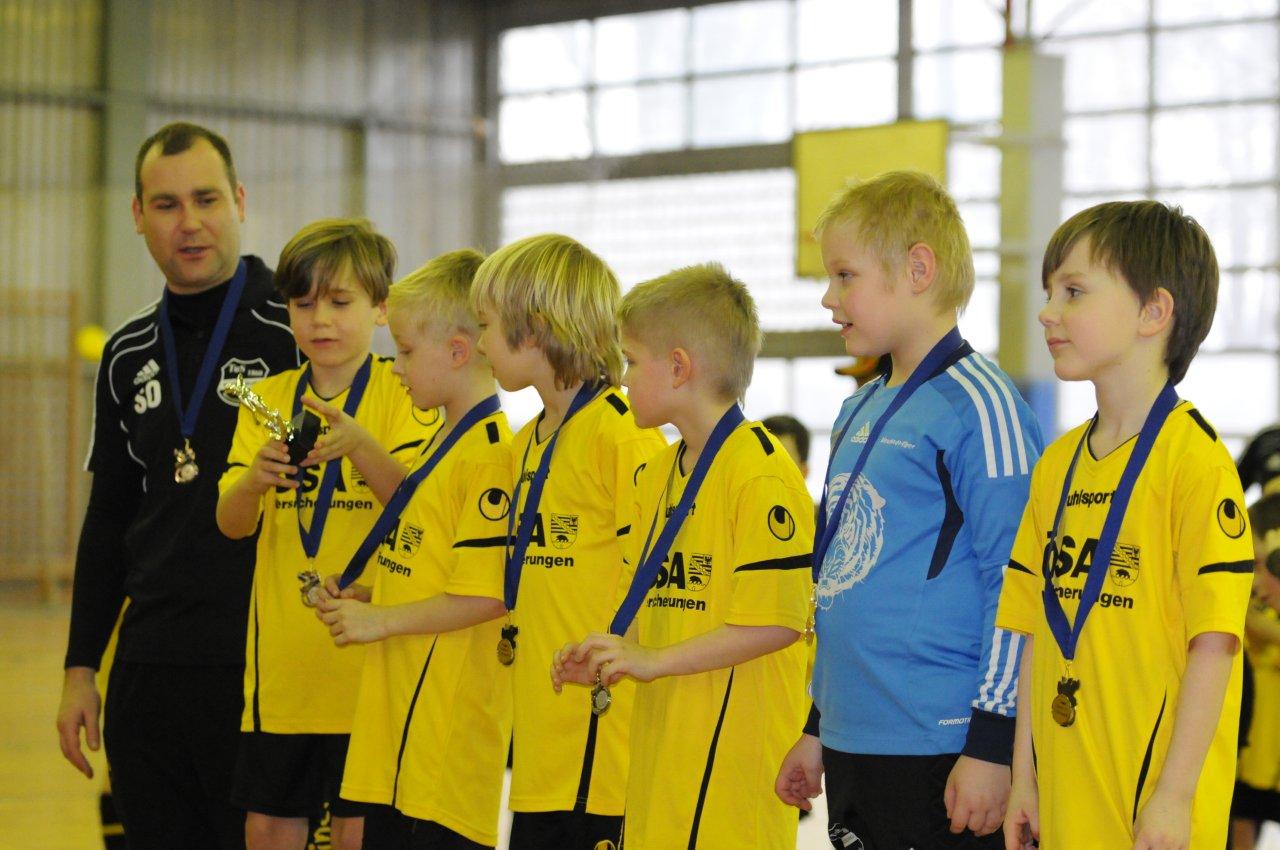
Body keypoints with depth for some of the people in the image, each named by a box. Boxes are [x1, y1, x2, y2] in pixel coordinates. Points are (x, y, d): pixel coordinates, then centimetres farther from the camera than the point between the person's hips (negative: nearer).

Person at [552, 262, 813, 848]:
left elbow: (776, 622, -19)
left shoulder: (762, 474, -13)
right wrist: (608, 661, 4)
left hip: (734, 748, -8)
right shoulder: (657, 476, 16)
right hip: (662, 744, 8)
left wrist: (655, 659, -18)